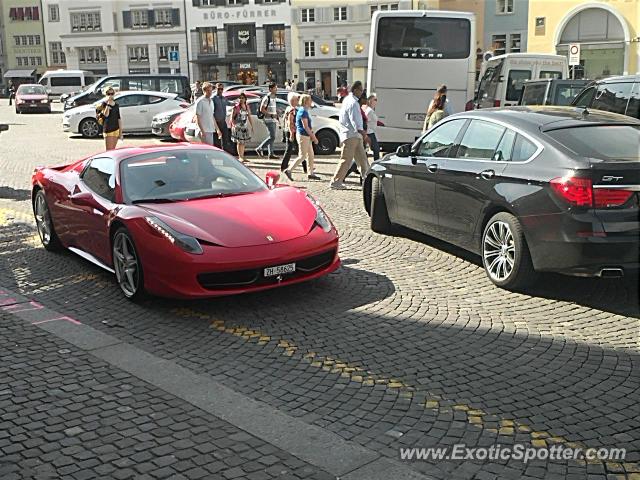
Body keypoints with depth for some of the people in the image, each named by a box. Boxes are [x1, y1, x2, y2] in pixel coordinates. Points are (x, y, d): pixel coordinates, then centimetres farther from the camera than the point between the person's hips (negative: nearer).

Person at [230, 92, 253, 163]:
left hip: (245, 127, 6)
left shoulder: (247, 107, 10)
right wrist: (234, 125, -20)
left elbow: (249, 117, 15)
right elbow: (232, 117, -8)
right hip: (238, 127, -6)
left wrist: (252, 126, 11)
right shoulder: (236, 107, -6)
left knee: (243, 142, 9)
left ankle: (242, 157, 17)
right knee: (239, 142, -10)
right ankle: (240, 157, -12)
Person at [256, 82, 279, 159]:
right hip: (269, 120, -9)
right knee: (272, 137, -12)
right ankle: (260, 148, -3)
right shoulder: (267, 98, -13)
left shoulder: (274, 98, 15)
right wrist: (271, 114, -18)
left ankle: (271, 153, 12)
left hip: (273, 120, 9)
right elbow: (262, 109, -16)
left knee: (272, 137, 9)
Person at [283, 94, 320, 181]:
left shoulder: (304, 111, 14)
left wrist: (312, 135, 13)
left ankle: (311, 173, 17)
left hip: (306, 136, 10)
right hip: (303, 136, -10)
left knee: (310, 155, 12)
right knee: (302, 156, -6)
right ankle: (288, 170, -2)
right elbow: (305, 126, -21)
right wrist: (313, 137, -17)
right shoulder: (303, 112, -17)